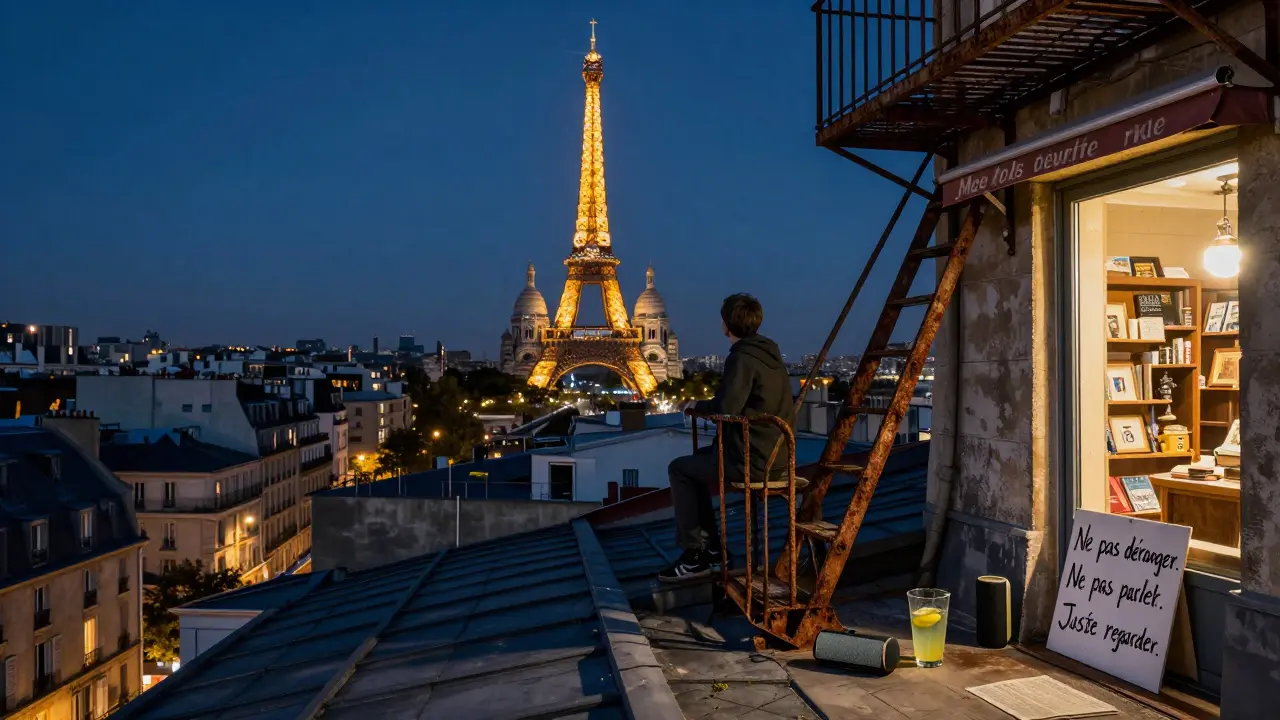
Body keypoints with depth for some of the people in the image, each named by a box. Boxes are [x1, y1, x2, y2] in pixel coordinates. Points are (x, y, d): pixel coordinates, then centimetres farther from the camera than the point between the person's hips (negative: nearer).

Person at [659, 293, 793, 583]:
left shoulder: (742, 358, -17)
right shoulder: (769, 353, 11)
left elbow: (726, 409, -25)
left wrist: (699, 405, -5)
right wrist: (708, 405, 12)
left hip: (752, 462, -9)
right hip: (776, 456, 9)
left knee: (678, 469, 7)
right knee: (695, 464, 24)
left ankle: (694, 556, 10)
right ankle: (712, 546, 25)